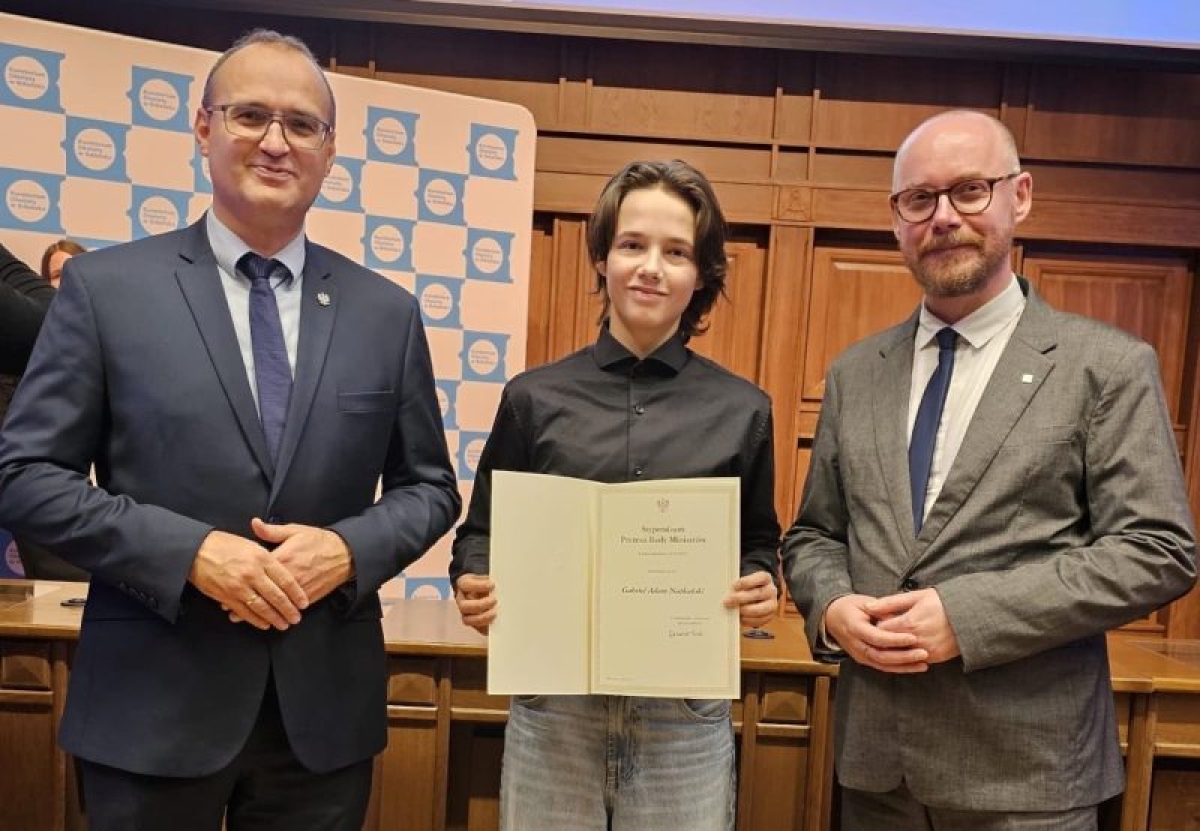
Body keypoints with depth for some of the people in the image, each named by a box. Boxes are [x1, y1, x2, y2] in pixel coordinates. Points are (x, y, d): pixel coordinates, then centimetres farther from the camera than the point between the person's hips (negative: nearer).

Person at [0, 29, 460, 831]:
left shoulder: (388, 311, 2)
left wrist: (350, 549, -13)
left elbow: (429, 487, 6)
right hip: (154, 705, -1)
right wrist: (190, 551, -16)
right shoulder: (106, 286, -3)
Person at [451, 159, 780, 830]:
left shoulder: (743, 410, 1)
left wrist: (762, 589, -11)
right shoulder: (534, 398, 0)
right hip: (551, 704, 0)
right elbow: (483, 532, 8)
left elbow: (760, 544, 9)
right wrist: (474, 587, -11)